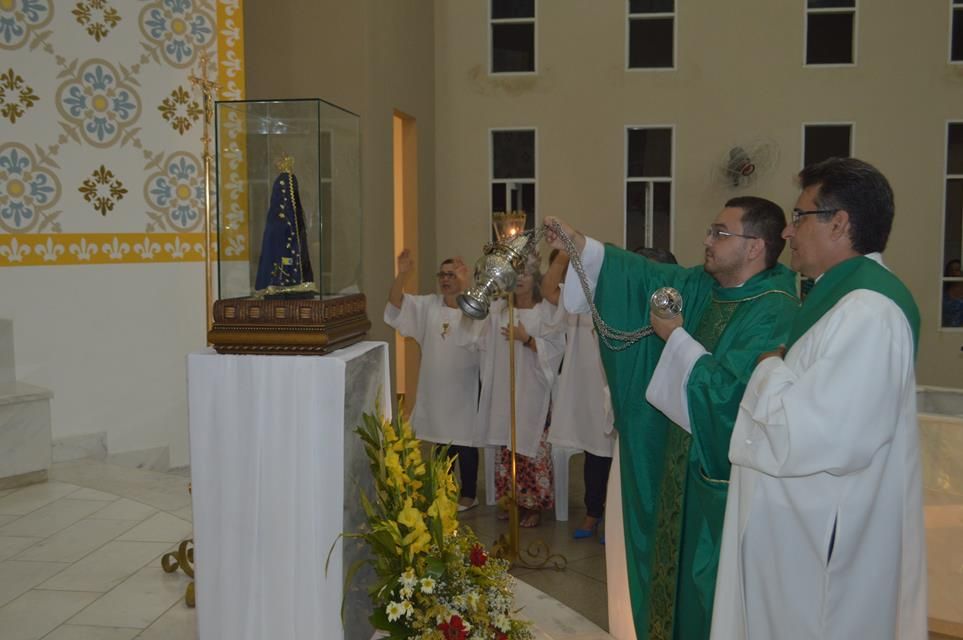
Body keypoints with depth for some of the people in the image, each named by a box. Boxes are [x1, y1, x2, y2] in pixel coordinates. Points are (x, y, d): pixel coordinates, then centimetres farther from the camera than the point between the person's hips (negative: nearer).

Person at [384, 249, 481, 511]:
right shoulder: (428, 305, 5)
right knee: (441, 442, 16)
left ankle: (468, 495, 17)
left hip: (464, 388, -5)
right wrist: (402, 274, -20)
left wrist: (464, 285, -41)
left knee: (465, 443, 4)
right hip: (435, 387, 5)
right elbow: (396, 303, -3)